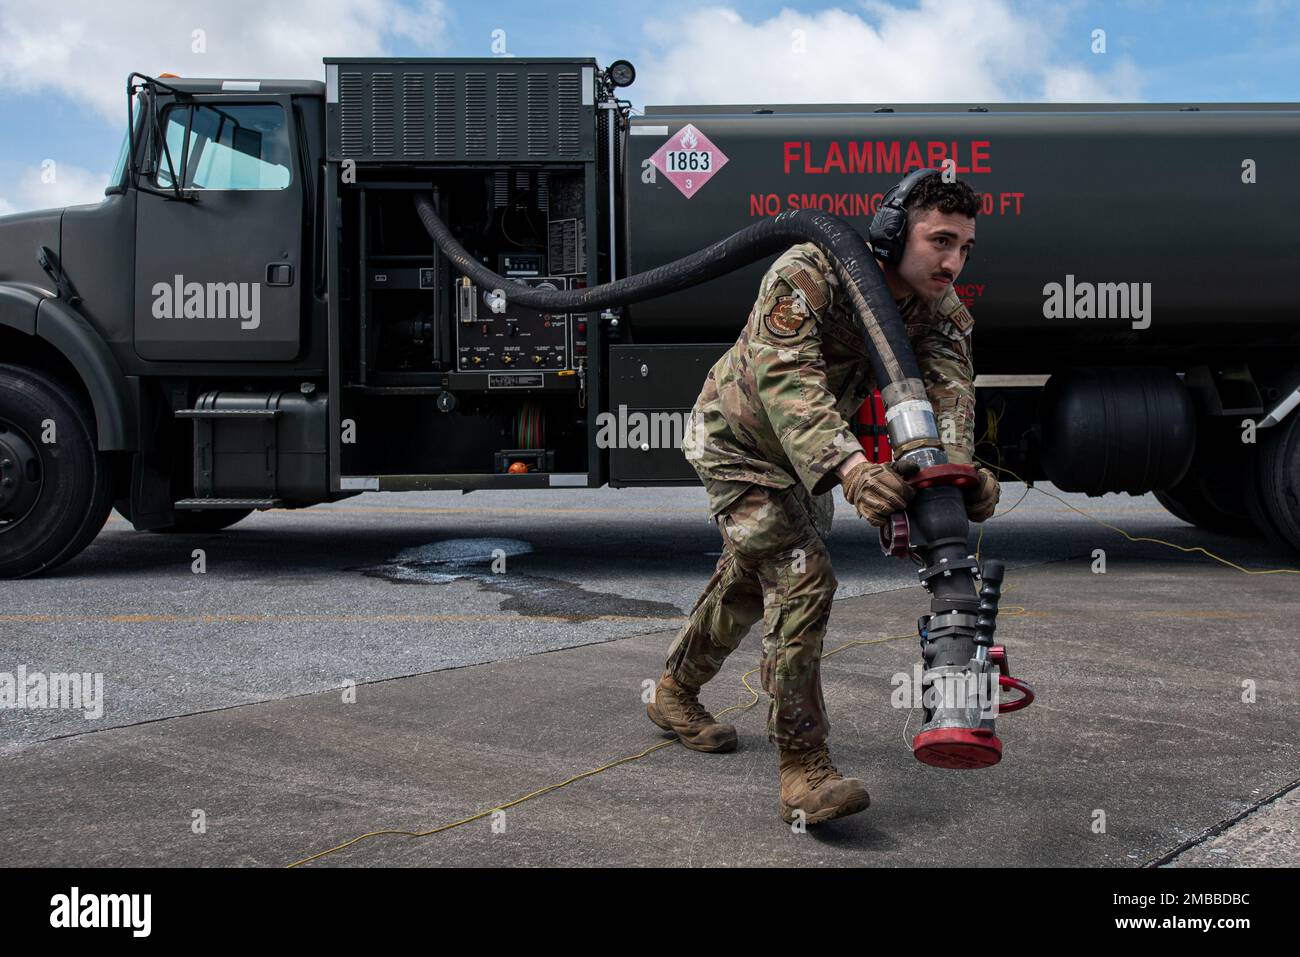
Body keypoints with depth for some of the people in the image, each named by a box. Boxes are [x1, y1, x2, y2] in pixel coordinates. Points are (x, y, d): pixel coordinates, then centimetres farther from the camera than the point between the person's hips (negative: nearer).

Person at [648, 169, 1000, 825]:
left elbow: (948, 390, -32)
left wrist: (958, 469, -54)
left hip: (806, 453, 7)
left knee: (750, 579, 21)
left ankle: (674, 694, 44)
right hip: (737, 438, -7)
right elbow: (786, 377, -47)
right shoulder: (807, 274, -33)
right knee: (801, 578, -20)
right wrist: (851, 467, -63)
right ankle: (802, 768, -13)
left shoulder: (941, 310, -16)